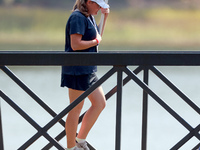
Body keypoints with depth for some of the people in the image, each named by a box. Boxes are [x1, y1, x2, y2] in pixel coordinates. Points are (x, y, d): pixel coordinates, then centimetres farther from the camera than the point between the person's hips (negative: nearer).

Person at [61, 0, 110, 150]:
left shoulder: (90, 17, 15)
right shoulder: (78, 17, -16)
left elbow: (98, 37, 30)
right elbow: (75, 45, -24)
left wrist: (105, 17, 22)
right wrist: (95, 41, -10)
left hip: (88, 70, 10)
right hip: (77, 70, -10)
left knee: (100, 104, 11)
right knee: (76, 110, -2)